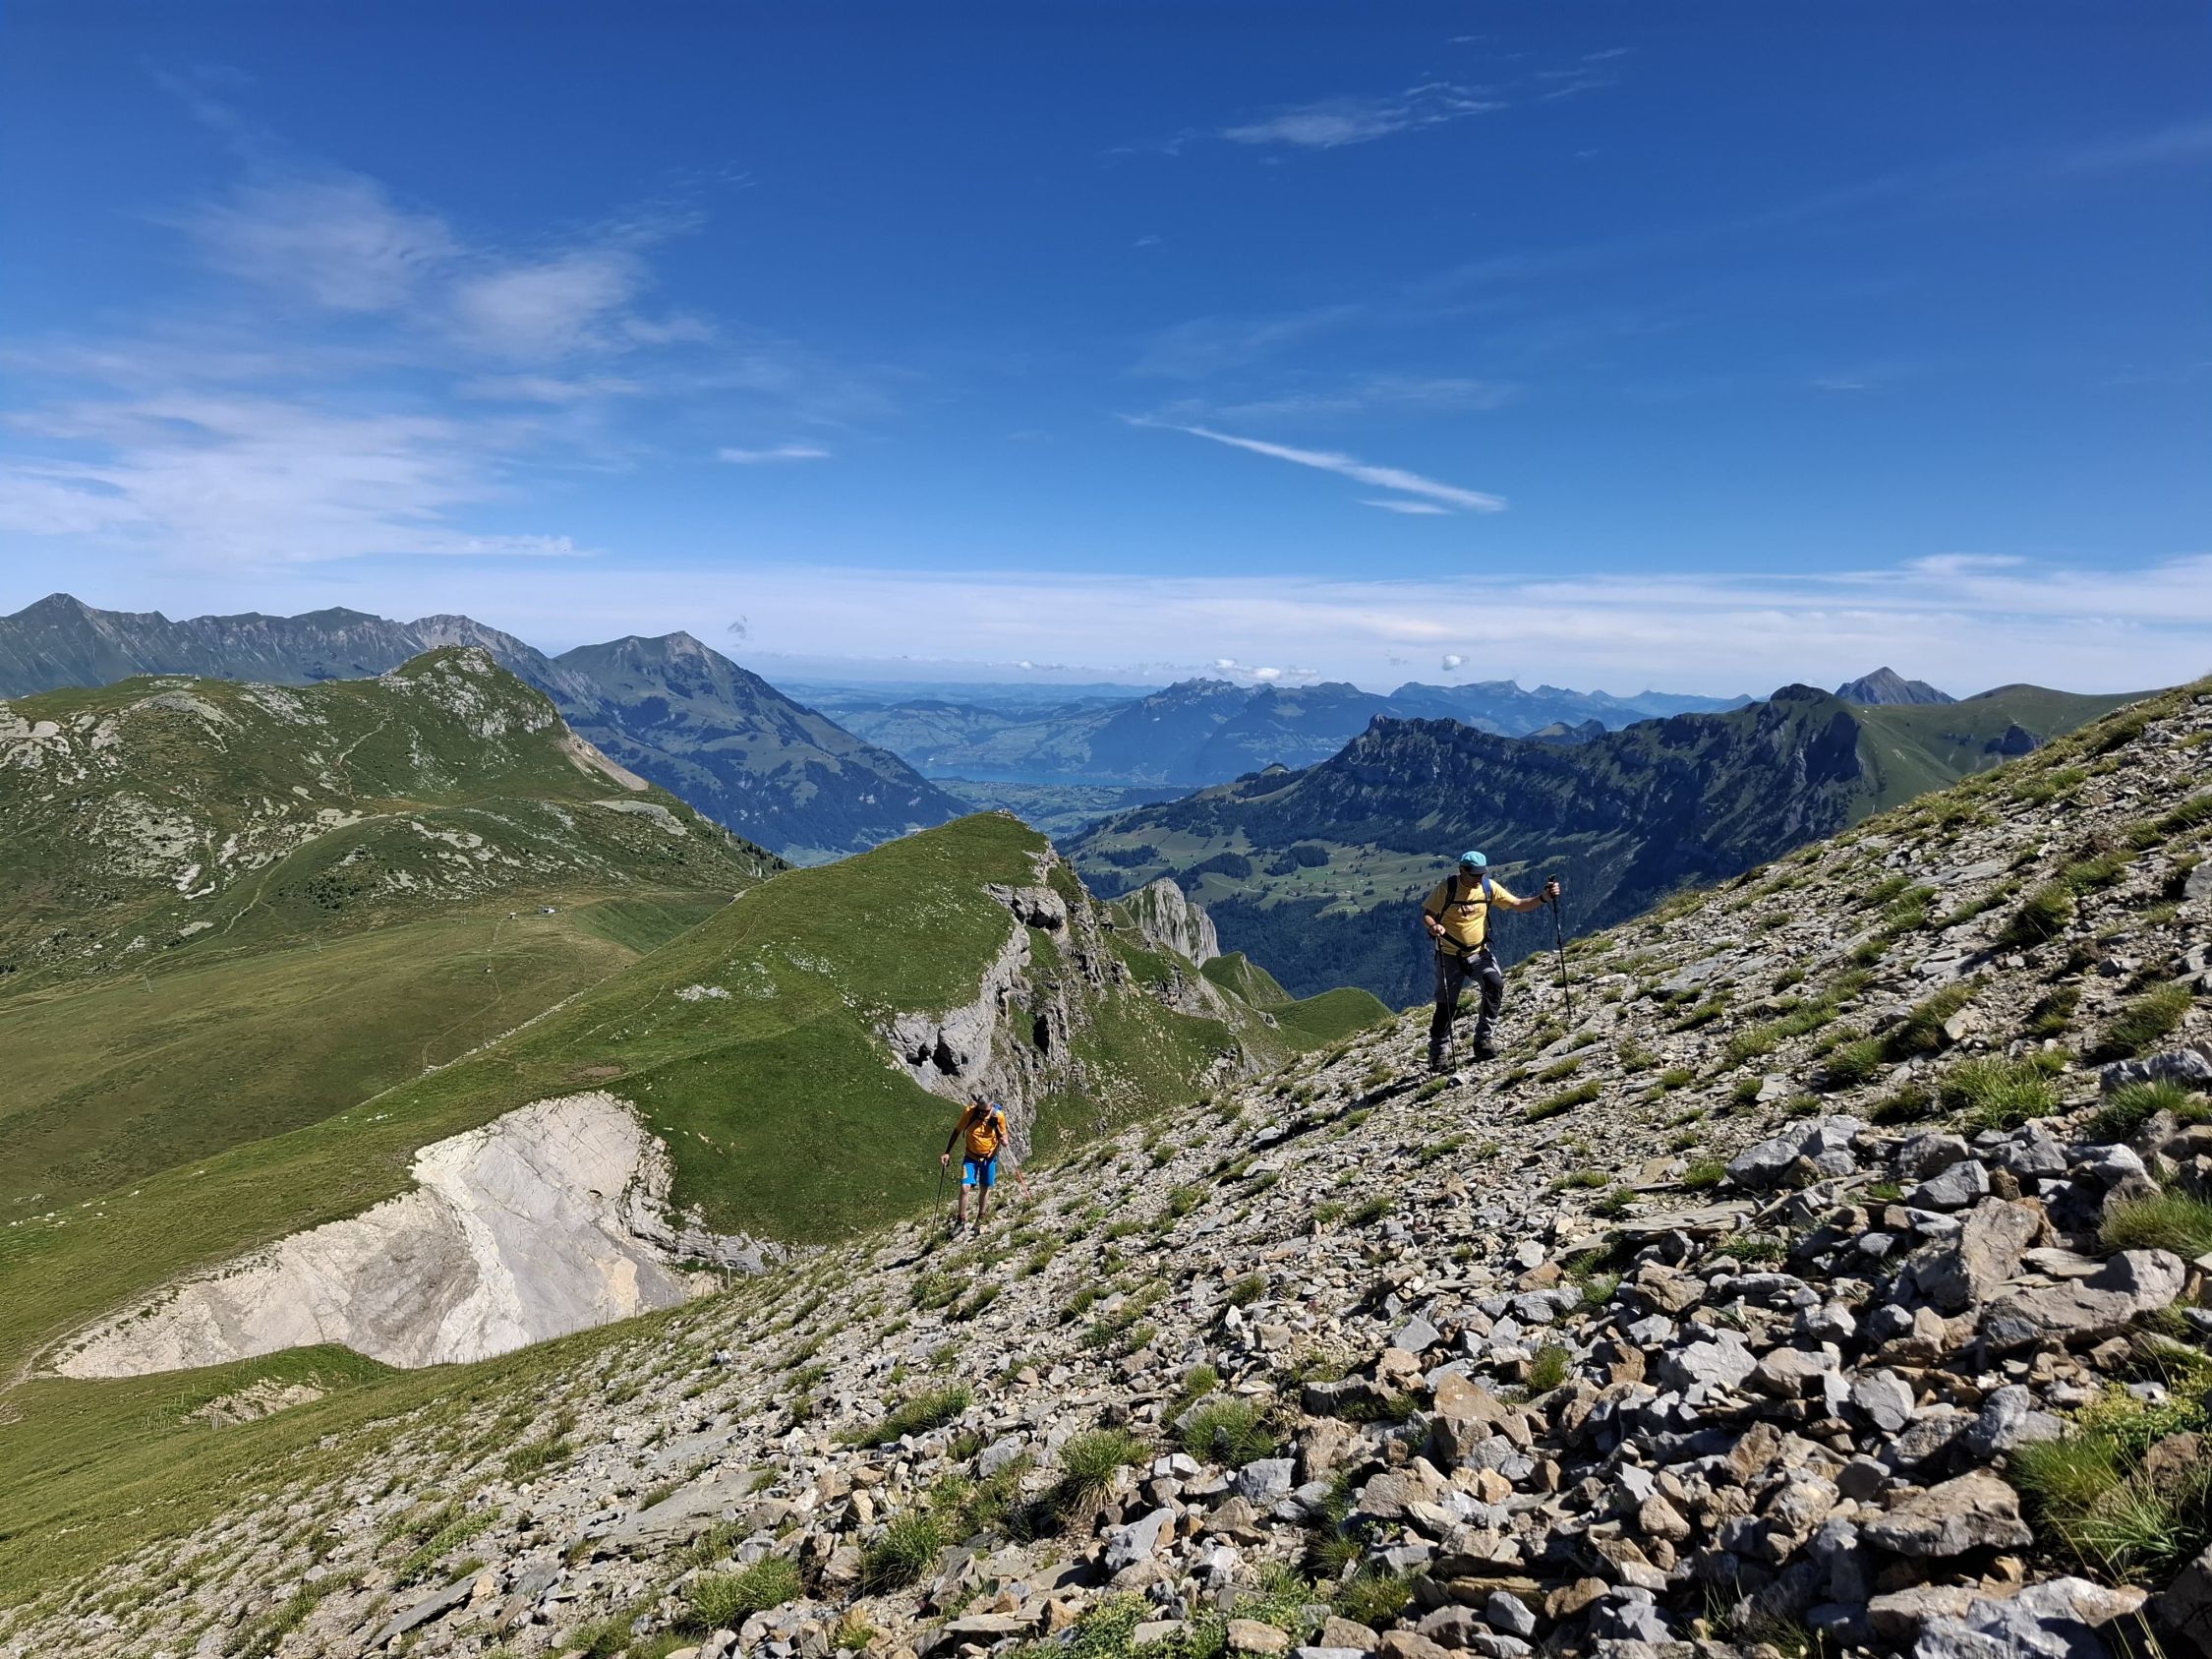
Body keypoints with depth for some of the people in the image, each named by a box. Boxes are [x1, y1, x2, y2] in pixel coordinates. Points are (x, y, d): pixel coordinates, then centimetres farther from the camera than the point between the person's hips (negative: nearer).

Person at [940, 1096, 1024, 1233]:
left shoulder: (998, 1115, -19)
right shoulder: (969, 1112, -20)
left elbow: (1003, 1135, -2)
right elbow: (957, 1131, -6)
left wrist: (1004, 1141, -25)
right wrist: (947, 1152, -7)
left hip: (990, 1157, 1)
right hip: (971, 1156, -1)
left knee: (985, 1189, 12)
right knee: (964, 1187, -11)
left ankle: (980, 1221, 32)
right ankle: (960, 1221, 6)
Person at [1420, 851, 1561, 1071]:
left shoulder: (1489, 887, -5)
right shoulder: (1447, 888, -14)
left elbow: (1517, 905, -1)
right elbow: (1426, 914, -12)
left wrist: (1543, 898, -16)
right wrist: (1433, 927, -34)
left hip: (1478, 953, 3)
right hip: (1450, 955, -2)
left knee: (1495, 983, -25)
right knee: (1446, 1006, -3)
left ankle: (1482, 1038, -12)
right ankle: (1436, 1053, 17)